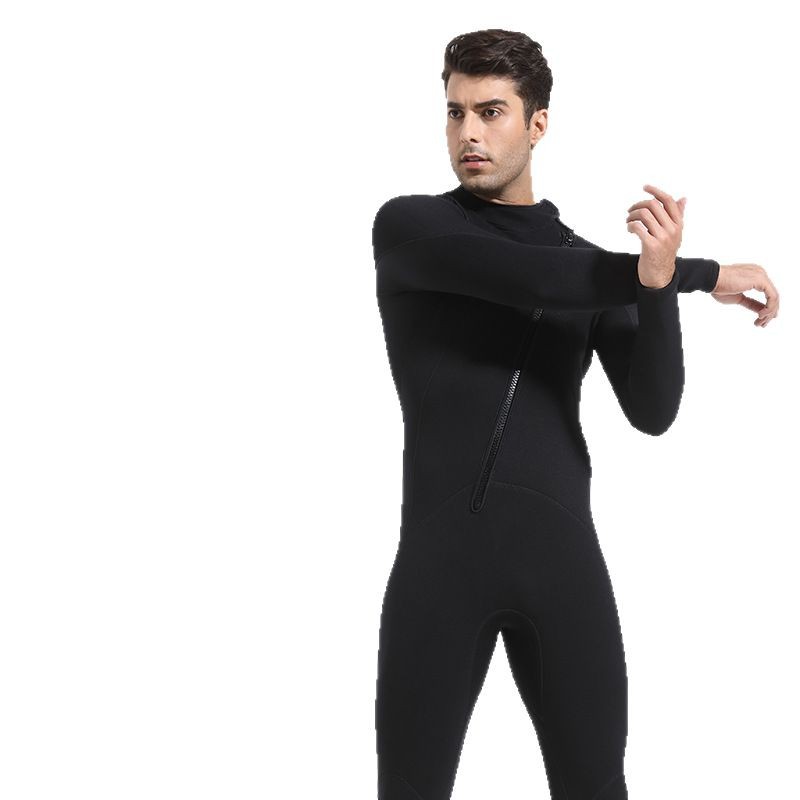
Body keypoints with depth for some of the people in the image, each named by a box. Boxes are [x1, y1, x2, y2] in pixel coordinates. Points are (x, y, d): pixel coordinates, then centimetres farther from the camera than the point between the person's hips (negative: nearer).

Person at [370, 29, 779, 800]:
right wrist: (705, 275, -10)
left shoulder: (592, 264, 13)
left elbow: (653, 413, 0)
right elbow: (525, 277, -15)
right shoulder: (408, 227, 4)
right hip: (440, 552, -2)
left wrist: (659, 283, -18)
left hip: (562, 552, 2)